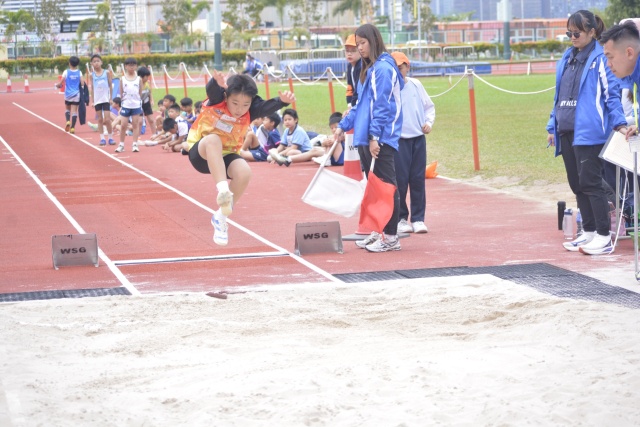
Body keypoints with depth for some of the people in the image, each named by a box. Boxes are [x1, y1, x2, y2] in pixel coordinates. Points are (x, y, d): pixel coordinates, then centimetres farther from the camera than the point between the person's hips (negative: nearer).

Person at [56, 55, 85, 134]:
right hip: (76, 94, 0)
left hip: (68, 94, 0)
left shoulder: (66, 72, -6)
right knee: (74, 111, 1)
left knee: (67, 109, 20)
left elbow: (61, 82, -7)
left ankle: (68, 121, -4)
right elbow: (82, 84, -9)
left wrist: (57, 85, 14)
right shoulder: (79, 72, -3)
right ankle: (72, 127, -5)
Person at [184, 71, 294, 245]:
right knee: (213, 139, -36)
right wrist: (217, 82, -67)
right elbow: (212, 90, -42)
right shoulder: (216, 100, -19)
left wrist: (283, 101, -54)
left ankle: (221, 216, -6)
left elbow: (268, 107, -31)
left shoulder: (250, 111, -13)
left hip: (225, 155, 3)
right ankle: (223, 190, -50)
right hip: (201, 153, -3)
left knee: (244, 172, -27)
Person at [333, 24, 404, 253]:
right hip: (365, 138, 10)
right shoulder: (369, 69, 17)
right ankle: (378, 231, 20)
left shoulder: (383, 68, -12)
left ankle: (391, 237, -1)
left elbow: (381, 106, -17)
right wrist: (343, 126, 17)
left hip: (381, 139, -10)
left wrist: (375, 136, -21)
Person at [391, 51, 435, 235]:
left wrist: (429, 122, 1)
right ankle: (400, 218, 9)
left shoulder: (416, 85, 8)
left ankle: (418, 218, 12)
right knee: (400, 180, -3)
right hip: (398, 140, -3)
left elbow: (429, 106, 15)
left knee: (418, 180, 5)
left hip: (418, 139, 3)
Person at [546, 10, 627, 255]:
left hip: (589, 132, -7)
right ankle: (589, 232, 20)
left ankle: (604, 237, -3)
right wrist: (552, 126, 17)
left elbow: (612, 94, -8)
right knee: (577, 185, 11)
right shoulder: (566, 59, 16)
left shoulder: (600, 59, -6)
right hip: (566, 132, 7)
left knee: (590, 183, -8)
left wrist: (619, 123, -17)